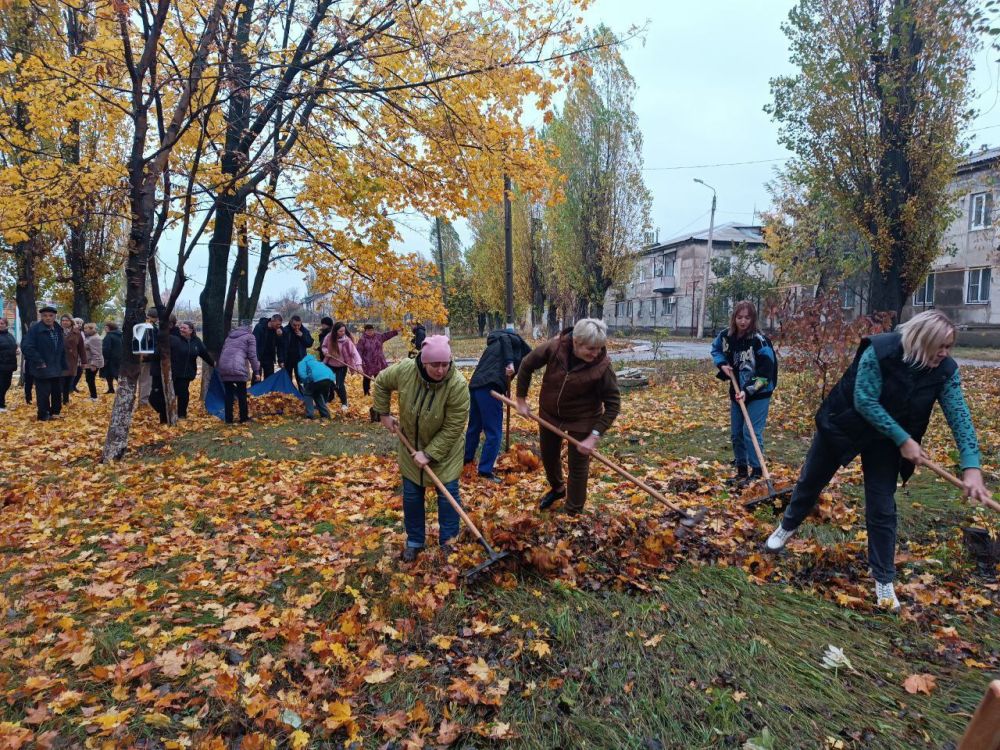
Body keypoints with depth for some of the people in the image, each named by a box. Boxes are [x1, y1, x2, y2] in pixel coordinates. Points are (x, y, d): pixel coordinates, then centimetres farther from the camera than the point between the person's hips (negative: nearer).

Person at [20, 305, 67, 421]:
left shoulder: (58, 330, 9)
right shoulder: (35, 329, -12)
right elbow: (26, 347, -20)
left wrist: (63, 365, 11)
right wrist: (39, 362, -21)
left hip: (56, 368, 7)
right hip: (42, 369, -7)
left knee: (57, 392, 16)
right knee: (43, 393, -1)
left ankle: (55, 412, 31)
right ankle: (43, 416, 10)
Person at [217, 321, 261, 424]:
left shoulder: (230, 335, 26)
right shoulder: (250, 336, 9)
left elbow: (222, 351, 24)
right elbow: (252, 355, 2)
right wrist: (256, 371, 6)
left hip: (223, 367, 5)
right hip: (237, 368, -5)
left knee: (228, 394, 11)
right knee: (242, 394, 8)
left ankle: (228, 419, 11)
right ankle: (244, 418, 13)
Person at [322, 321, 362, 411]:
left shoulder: (347, 340, -21)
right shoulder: (329, 337, -12)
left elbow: (354, 352, -28)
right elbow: (324, 346, 6)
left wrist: (358, 364, -42)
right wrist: (326, 351, -18)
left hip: (341, 366, -4)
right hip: (330, 364, 4)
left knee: (340, 385, -8)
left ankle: (344, 403, 15)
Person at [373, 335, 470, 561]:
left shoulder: (457, 385, -32)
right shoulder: (404, 370, -24)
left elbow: (453, 428, -27)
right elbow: (381, 383, -1)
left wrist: (430, 454, -26)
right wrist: (383, 414, 0)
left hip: (444, 449, -3)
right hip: (411, 445, 3)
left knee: (448, 492, 5)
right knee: (411, 494, 12)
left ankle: (448, 540, 23)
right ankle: (414, 540, 30)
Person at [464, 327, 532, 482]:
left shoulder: (495, 344, 32)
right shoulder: (515, 340, 11)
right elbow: (504, 336, -11)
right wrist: (509, 362, -18)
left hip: (476, 385, 9)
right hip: (489, 387, -9)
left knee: (474, 426, 25)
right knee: (494, 432, -2)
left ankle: (467, 458, 41)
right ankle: (485, 470, -1)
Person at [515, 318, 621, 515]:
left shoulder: (602, 366, -29)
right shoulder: (554, 347, -24)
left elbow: (613, 404, -20)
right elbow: (526, 365, -7)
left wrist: (595, 435, -27)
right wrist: (521, 399, -1)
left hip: (581, 420, -3)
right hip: (549, 414, 4)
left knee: (578, 467, 5)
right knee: (548, 455, 23)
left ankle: (572, 514, 25)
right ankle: (557, 488, 53)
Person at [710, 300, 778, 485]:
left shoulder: (760, 341, -20)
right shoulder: (726, 336, -4)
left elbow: (765, 373, -21)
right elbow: (715, 349, 18)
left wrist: (748, 391, -28)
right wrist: (722, 364, -1)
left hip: (758, 394, -6)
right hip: (737, 392, 6)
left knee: (751, 432, -12)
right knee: (736, 433, 11)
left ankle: (757, 471, 0)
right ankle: (742, 470, 25)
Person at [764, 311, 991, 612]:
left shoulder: (945, 371, -16)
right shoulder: (879, 351, -29)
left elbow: (960, 417, -17)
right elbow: (865, 401, -28)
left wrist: (971, 467, -26)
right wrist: (903, 440, -27)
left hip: (886, 440, 3)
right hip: (844, 424, -2)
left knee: (882, 509, 1)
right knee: (811, 480, 15)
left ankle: (883, 580, 17)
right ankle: (787, 526, 43)